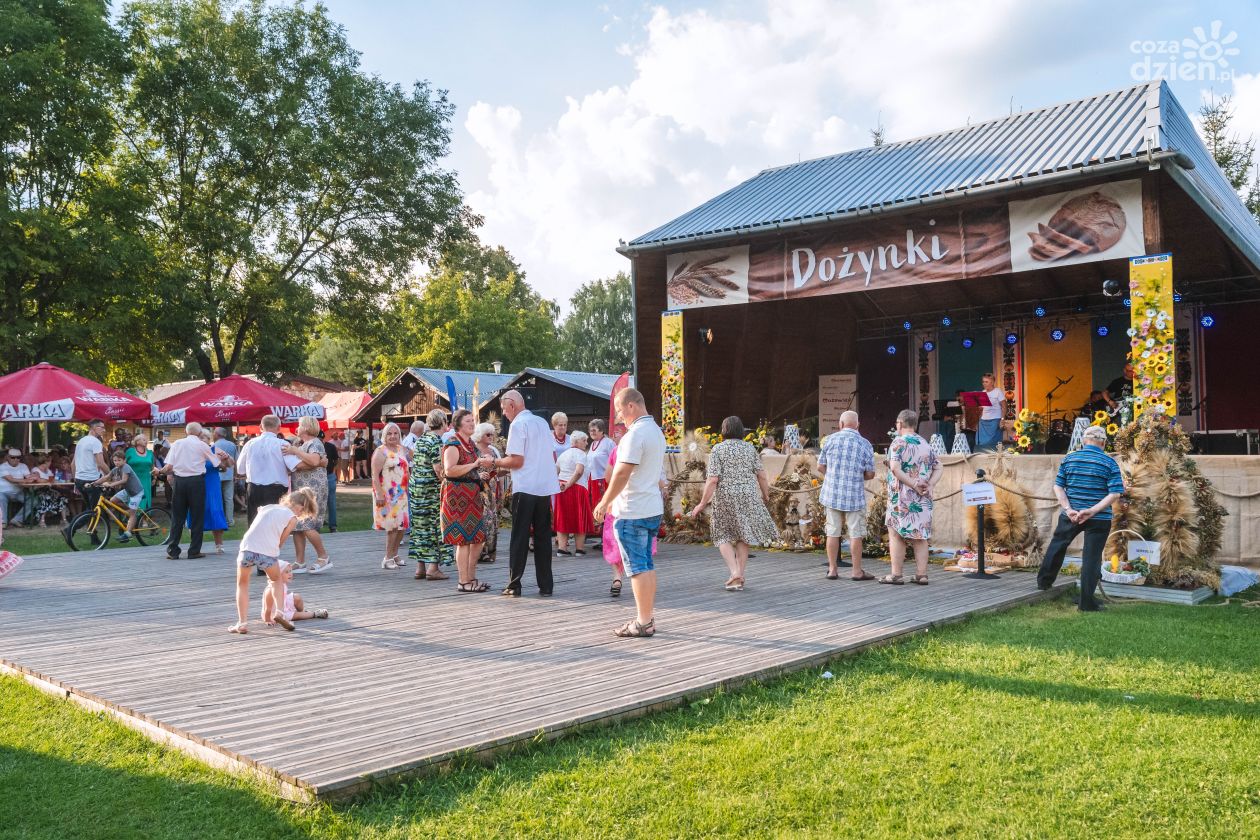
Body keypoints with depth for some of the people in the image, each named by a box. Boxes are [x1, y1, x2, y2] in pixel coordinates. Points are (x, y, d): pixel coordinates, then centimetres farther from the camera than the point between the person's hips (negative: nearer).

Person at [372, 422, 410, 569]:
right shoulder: (381, 452, -9)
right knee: (393, 526, -7)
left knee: (402, 525, 10)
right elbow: (375, 475, -16)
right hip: (388, 494, -7)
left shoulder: (402, 449, 13)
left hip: (401, 494, 7)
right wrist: (379, 494, -23)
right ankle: (388, 559, 3)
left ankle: (394, 555, 24)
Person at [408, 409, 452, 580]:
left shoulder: (420, 440, 12)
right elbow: (438, 469, -18)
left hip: (415, 488, 8)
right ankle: (433, 568, -3)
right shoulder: (437, 441, -14)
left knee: (421, 526, 11)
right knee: (436, 526, -2)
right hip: (433, 489, -8)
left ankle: (420, 567, 15)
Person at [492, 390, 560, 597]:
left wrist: (495, 462, 0)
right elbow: (553, 456, 17)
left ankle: (514, 586, 3)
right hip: (546, 487, 6)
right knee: (543, 536, 9)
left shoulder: (518, 424, -9)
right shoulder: (542, 422, 13)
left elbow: (516, 461, -14)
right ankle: (546, 585, 10)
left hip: (525, 488, -6)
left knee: (519, 537, 1)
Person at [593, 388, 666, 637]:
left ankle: (643, 623, 0)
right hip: (653, 507, 10)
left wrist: (605, 502, -12)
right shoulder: (656, 431, 14)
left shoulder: (636, 433, -17)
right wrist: (616, 501, 21)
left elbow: (623, 473, -21)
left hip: (632, 512, -10)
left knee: (637, 567, -4)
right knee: (647, 564, 14)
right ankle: (648, 617, 19)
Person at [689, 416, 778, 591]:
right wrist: (766, 496, 19)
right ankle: (740, 578, 15)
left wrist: (702, 504, -6)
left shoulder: (718, 449, -5)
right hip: (749, 497, 3)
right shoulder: (750, 448, 5)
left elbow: (712, 480, -11)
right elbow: (761, 476, 4)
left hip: (726, 498, -3)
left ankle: (735, 572, -7)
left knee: (723, 536, 11)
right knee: (742, 537, 14)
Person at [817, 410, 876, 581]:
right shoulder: (865, 444, -3)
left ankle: (832, 570, 13)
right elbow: (870, 474, -2)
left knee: (833, 532, 8)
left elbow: (820, 467, 3)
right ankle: (857, 571, 9)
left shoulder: (830, 440, -1)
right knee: (855, 534, 5)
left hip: (832, 493, 2)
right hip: (855, 495, -2)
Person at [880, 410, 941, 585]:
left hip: (901, 496, -5)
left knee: (896, 535, 2)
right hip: (922, 499, 5)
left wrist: (914, 485, -16)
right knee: (920, 535, 9)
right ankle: (921, 574, 8)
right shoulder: (926, 444, 12)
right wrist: (929, 485, -3)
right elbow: (939, 469, 10)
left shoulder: (899, 442, -7)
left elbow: (895, 468, -20)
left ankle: (896, 575, 2)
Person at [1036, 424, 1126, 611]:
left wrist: (1068, 509, -10)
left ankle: (1044, 581, 36)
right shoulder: (1110, 463, -6)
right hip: (1099, 519, -2)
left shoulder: (1069, 459, 1)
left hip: (1070, 516, 2)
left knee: (1056, 546, 23)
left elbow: (1058, 486, -2)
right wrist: (1092, 511, -18)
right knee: (1092, 558, 4)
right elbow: (1115, 493, -14)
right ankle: (1087, 603, 9)